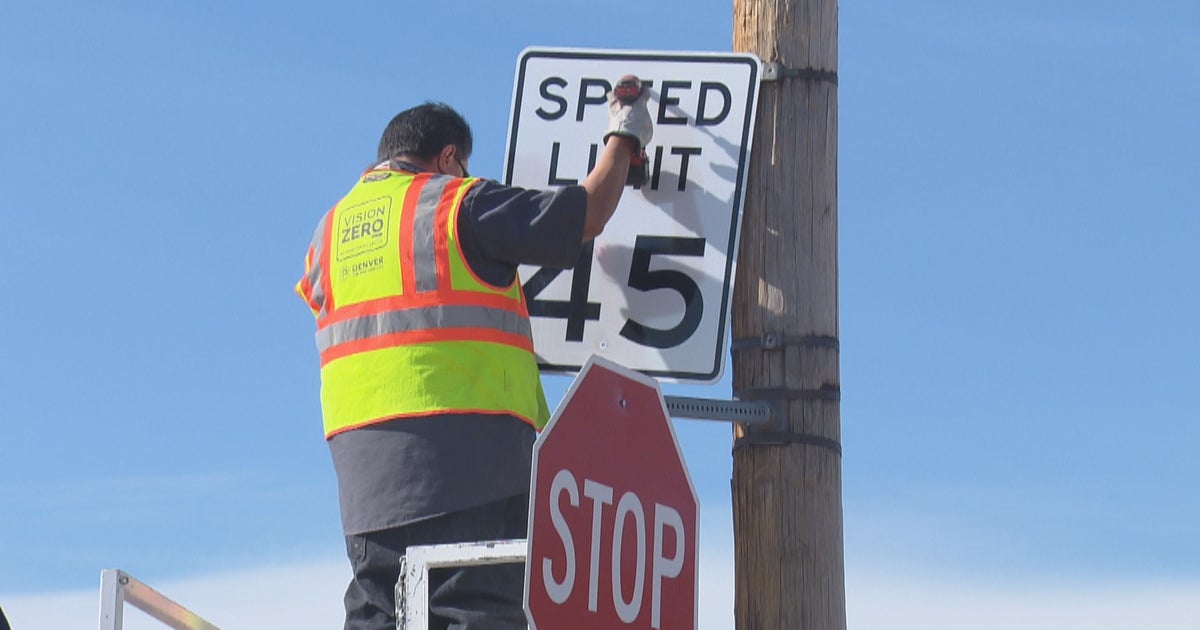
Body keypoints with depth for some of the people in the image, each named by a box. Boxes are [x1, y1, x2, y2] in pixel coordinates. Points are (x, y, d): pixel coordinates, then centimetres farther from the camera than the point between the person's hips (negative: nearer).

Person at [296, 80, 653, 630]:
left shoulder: (329, 231, 20)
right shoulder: (460, 203, 2)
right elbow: (585, 215, 4)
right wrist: (623, 140, 21)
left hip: (363, 457, 6)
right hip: (467, 442, -6)